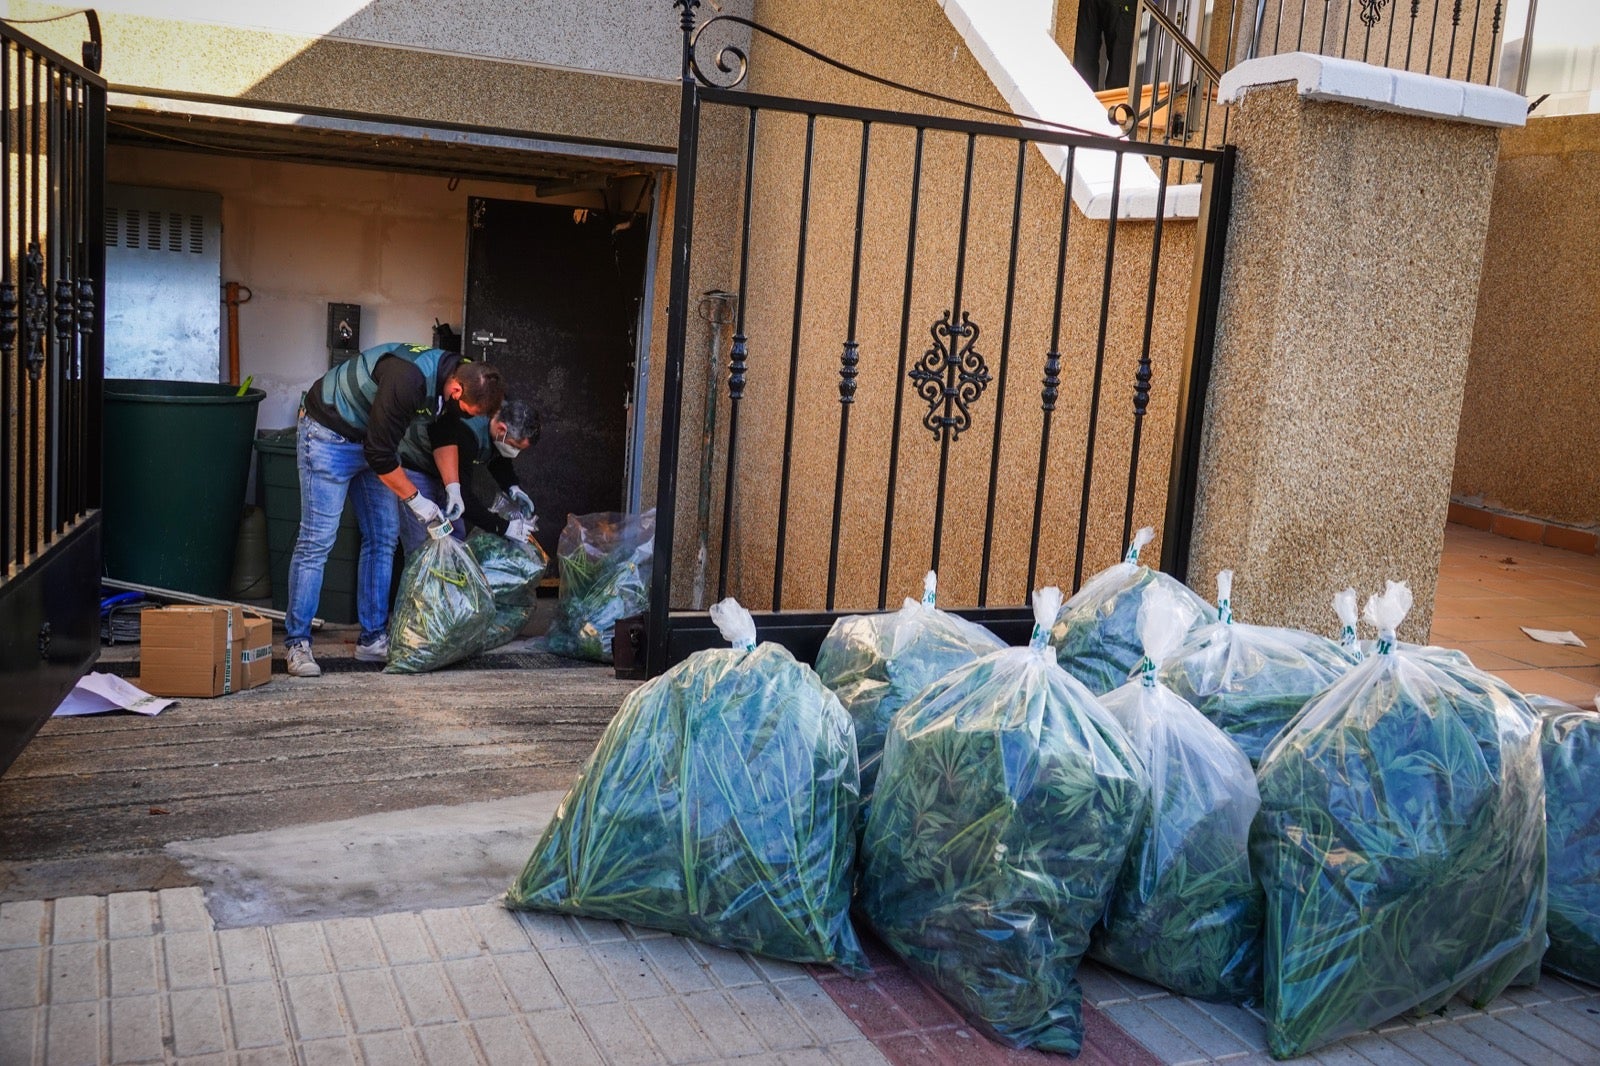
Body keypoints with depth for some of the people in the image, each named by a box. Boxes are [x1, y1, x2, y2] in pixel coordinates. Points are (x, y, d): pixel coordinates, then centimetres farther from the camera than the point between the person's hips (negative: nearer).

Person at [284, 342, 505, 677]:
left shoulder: (449, 374, -9)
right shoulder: (408, 380, -36)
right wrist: (415, 500, -18)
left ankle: (373, 639, 13)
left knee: (384, 536, 6)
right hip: (328, 434, -9)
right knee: (317, 539, -10)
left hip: (369, 438, 9)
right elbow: (380, 454, -28)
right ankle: (296, 643, -1)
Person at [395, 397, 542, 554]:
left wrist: (513, 488, -10)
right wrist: (504, 527, -31)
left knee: (457, 538, 10)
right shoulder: (466, 434, -39)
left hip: (435, 472, 9)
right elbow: (462, 497, -35)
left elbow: (498, 460, 9)